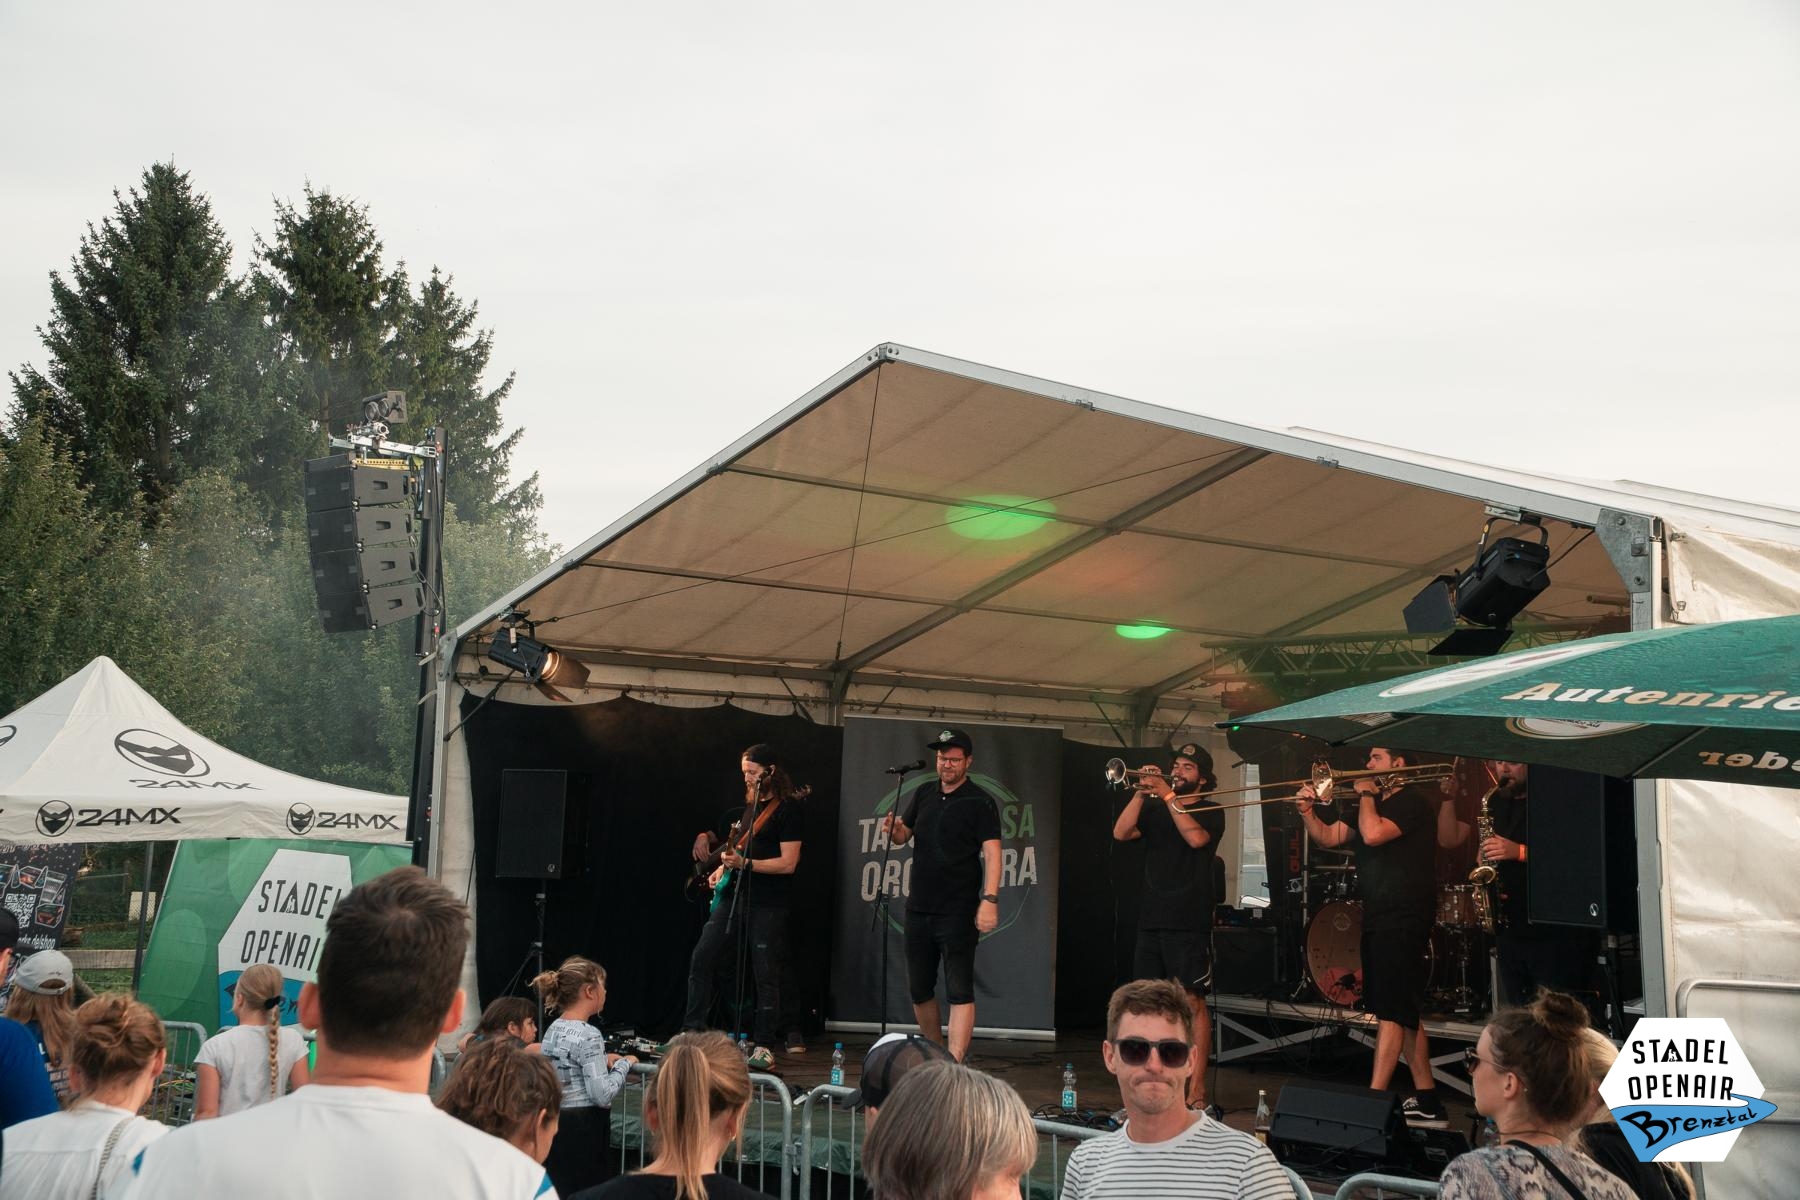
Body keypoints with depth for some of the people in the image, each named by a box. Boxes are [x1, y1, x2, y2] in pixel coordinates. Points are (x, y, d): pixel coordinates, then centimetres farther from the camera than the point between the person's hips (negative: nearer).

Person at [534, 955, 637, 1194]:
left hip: (555, 1125, 9)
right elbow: (603, 1096, -20)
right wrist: (624, 1064, -6)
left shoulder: (553, 1030, 9)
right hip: (583, 1132, -9)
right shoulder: (589, 1036, -17)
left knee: (560, 1192, 13)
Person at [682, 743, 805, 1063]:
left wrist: (744, 863, -19)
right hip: (733, 896, 8)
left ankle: (764, 1046, 2)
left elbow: (788, 863, -16)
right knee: (701, 958, 2)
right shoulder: (747, 807, 16)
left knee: (766, 974, -5)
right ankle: (691, 1030, 10)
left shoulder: (787, 809, -8)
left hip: (767, 904, -8)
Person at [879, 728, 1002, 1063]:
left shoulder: (980, 803, -6)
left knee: (959, 991, -7)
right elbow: (902, 837, 18)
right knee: (919, 989, 14)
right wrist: (893, 829, -7)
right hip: (919, 908, 6)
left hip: (958, 911, -6)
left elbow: (992, 853, -14)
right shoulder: (924, 793, 11)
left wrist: (990, 899, -25)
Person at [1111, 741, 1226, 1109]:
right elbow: (1121, 833, -1)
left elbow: (1195, 837, -18)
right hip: (1151, 919, 5)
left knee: (1193, 1002, -7)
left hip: (1188, 922, -5)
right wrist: (1141, 793, -10)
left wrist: (1167, 795, -16)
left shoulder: (1211, 812, 3)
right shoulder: (1154, 811, 15)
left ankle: (1196, 1091, -7)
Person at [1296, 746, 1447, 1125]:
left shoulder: (1413, 801, -10)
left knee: (1392, 1011, -11)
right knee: (1406, 1011, 12)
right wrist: (1308, 812, -3)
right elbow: (1328, 836, 15)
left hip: (1402, 919, -10)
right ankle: (1426, 1100, 19)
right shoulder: (1375, 804, 18)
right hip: (1379, 919, 10)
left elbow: (1373, 834, -25)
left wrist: (1366, 795, -9)